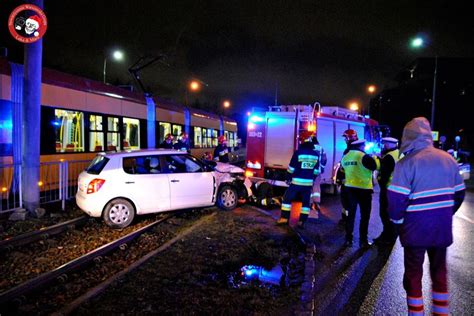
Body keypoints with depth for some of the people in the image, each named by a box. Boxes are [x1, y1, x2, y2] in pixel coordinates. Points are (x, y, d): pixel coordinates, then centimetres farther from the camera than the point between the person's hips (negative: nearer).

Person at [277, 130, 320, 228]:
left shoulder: (298, 152, -12)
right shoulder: (316, 154, 2)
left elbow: (291, 169, -6)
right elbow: (316, 171, 10)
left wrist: (290, 175, 12)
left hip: (297, 181, -4)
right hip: (309, 182, 4)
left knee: (287, 198, 9)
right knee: (306, 202, 12)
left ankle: (284, 218, 8)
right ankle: (302, 221, 12)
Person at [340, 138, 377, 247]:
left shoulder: (345, 157, 8)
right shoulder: (363, 156, -13)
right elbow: (375, 166, -11)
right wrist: (375, 157, 5)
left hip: (350, 188, 6)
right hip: (363, 189, -6)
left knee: (351, 214, 13)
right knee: (365, 215, 5)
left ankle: (348, 239, 15)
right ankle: (363, 241, 8)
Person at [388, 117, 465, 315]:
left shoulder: (407, 163, -16)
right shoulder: (448, 159, 2)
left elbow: (397, 199, -19)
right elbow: (459, 194, 11)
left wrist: (396, 220, -1)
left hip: (416, 228, -5)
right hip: (443, 227, 5)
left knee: (413, 274, 8)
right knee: (439, 271, 20)